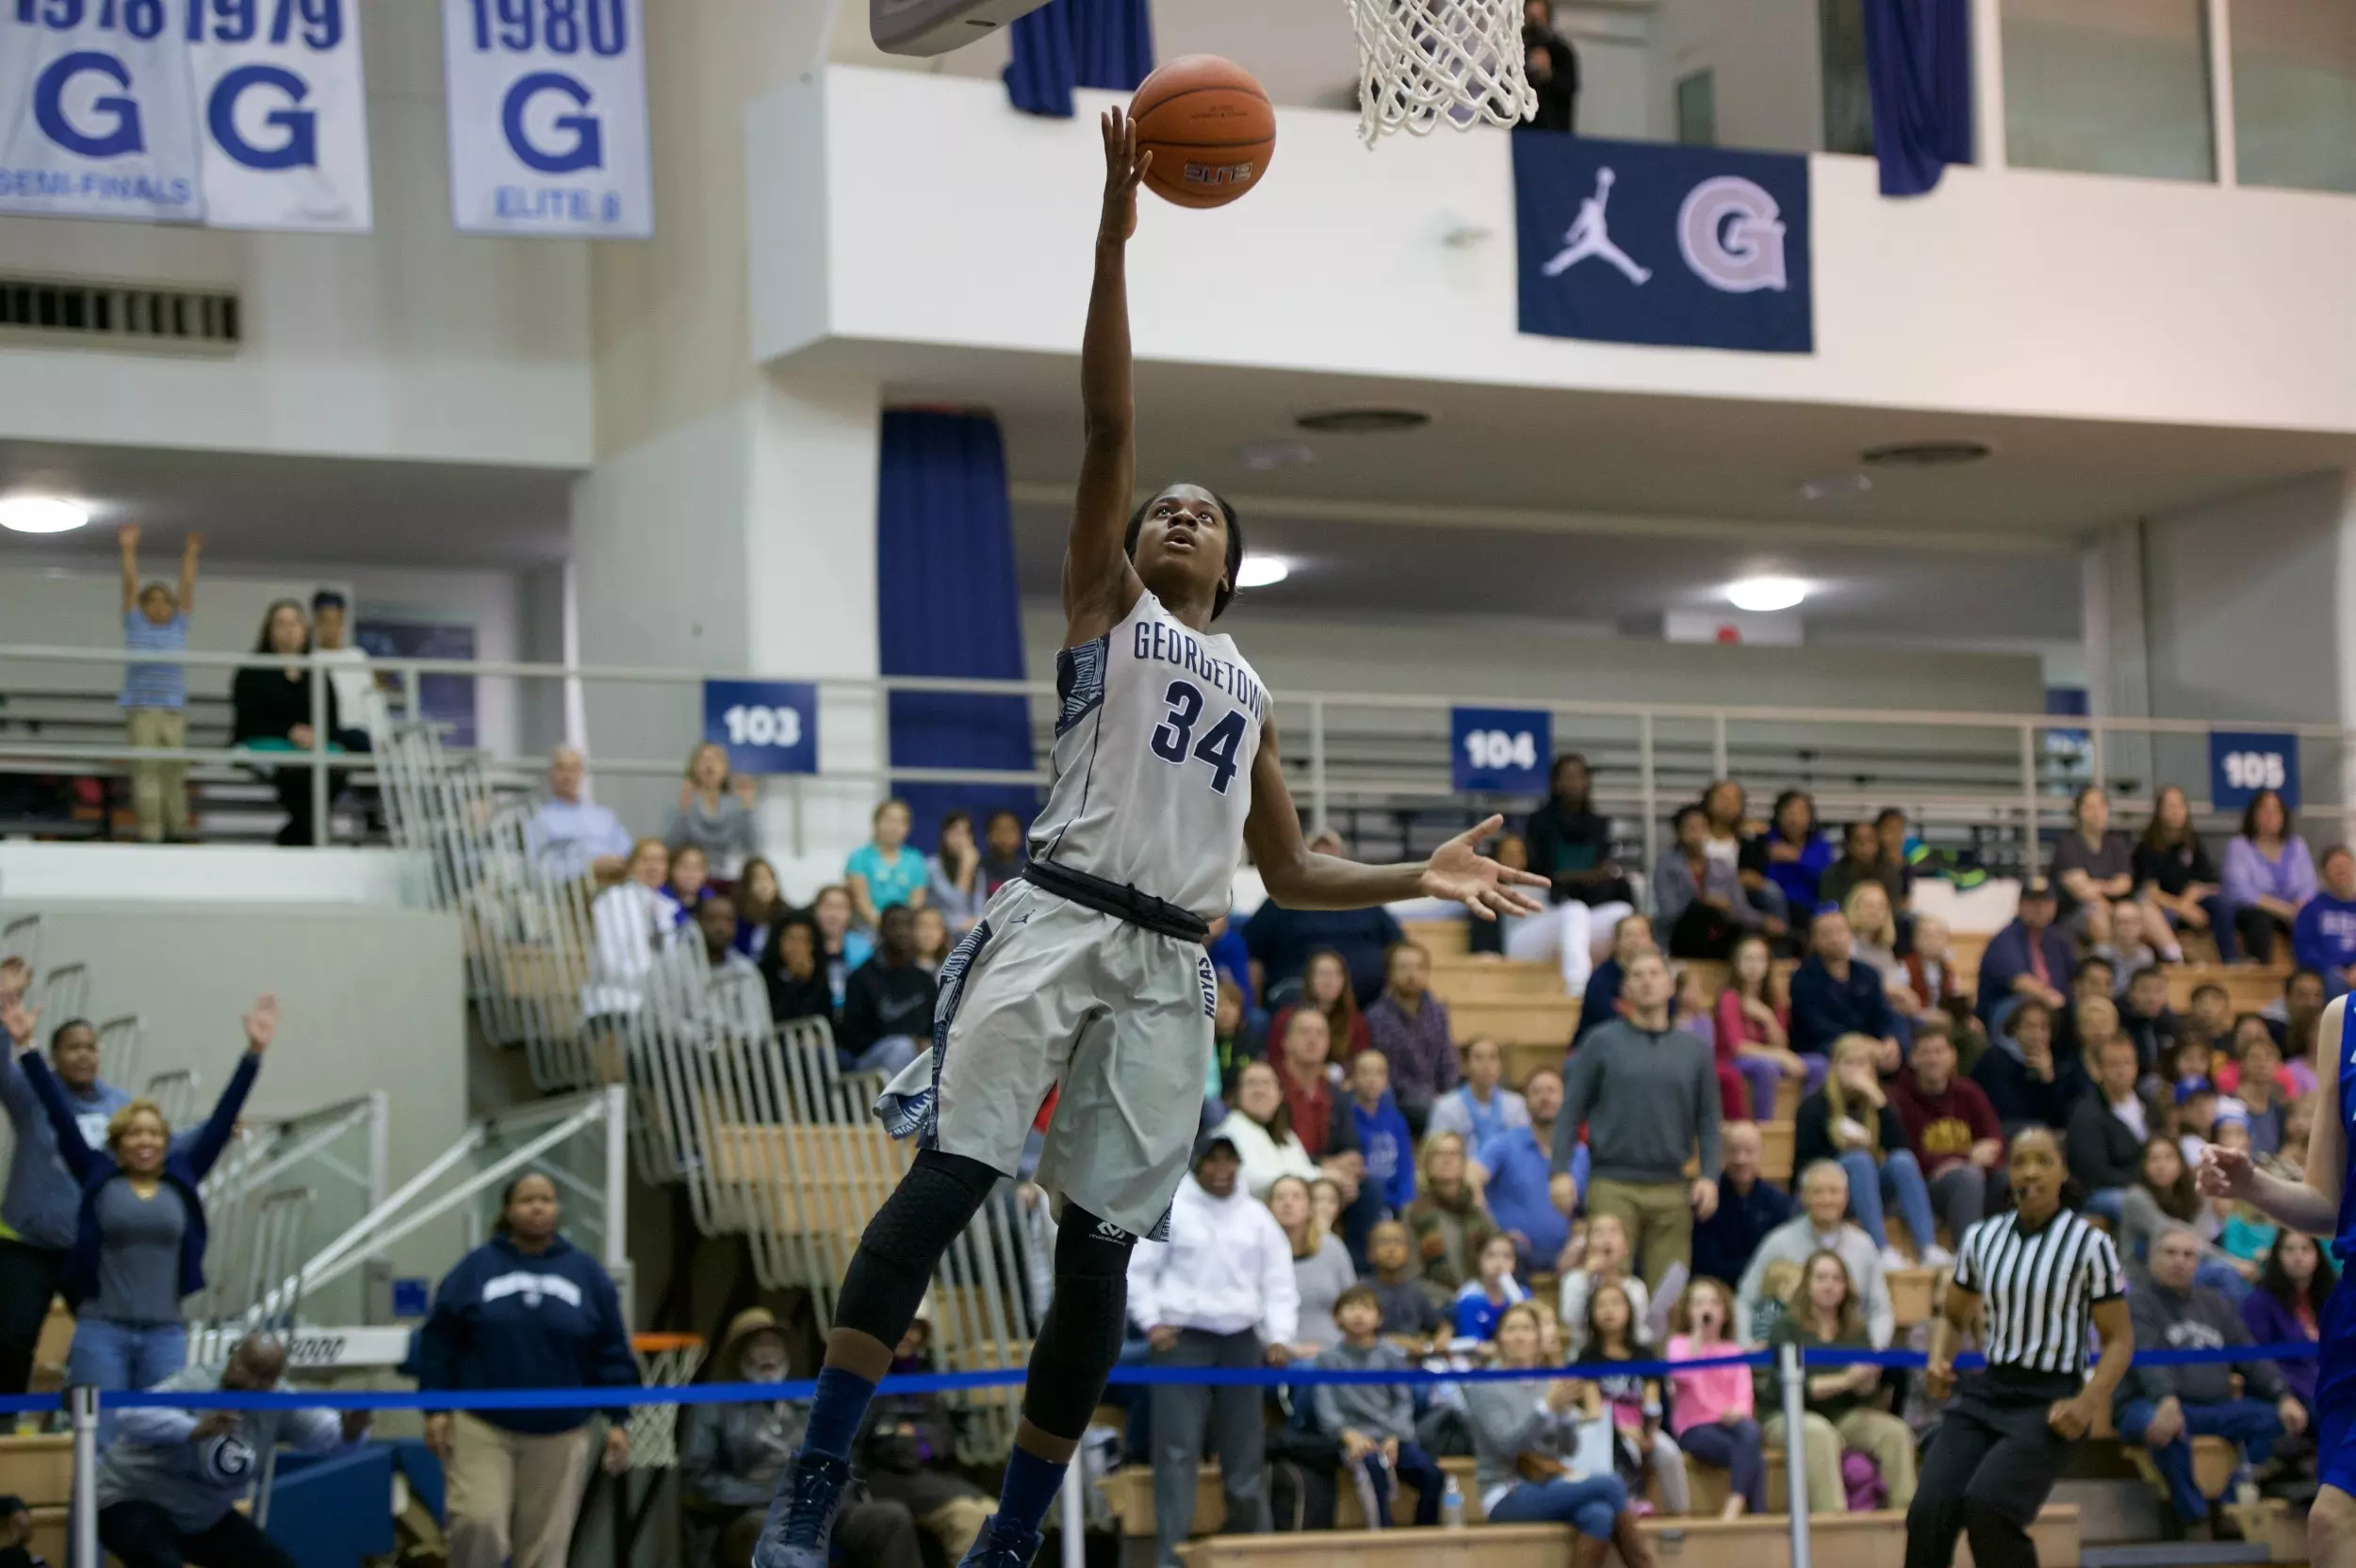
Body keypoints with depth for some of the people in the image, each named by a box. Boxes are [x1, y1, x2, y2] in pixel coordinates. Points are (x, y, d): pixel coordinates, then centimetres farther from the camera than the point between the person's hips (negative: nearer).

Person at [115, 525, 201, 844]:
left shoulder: (178, 626, 12)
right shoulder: (136, 626, 7)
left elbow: (187, 589, 8)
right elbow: (130, 585, 2)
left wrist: (190, 556, 1)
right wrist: (128, 551, -4)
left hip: (174, 710, 2)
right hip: (141, 709, -2)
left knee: (175, 773, 0)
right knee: (146, 771, -8)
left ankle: (176, 830, 5)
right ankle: (150, 833, -11)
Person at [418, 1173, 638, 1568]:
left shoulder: (587, 1273, 6)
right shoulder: (476, 1268, 2)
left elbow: (612, 1353, 6)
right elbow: (438, 1341, 3)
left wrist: (618, 1421, 0)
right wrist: (436, 1409, -4)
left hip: (558, 1436, 2)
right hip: (482, 1429, -1)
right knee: (479, 1523, -18)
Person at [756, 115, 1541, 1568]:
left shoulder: (1252, 695, 27)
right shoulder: (1105, 607, 14)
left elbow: (1291, 873, 27)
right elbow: (1111, 425, 2)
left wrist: (1422, 877, 10)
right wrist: (1118, 229, -7)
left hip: (1172, 965, 5)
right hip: (1059, 919, -5)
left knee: (1102, 1248, 1)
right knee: (946, 1178, -18)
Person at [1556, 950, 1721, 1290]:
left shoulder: (1694, 1051, 11)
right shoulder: (1602, 1043, 4)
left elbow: (1708, 1121, 12)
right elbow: (1571, 1111, 3)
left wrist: (1709, 1176, -1)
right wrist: (1561, 1172, -6)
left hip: (1672, 1190, 2)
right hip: (1613, 1186, -2)